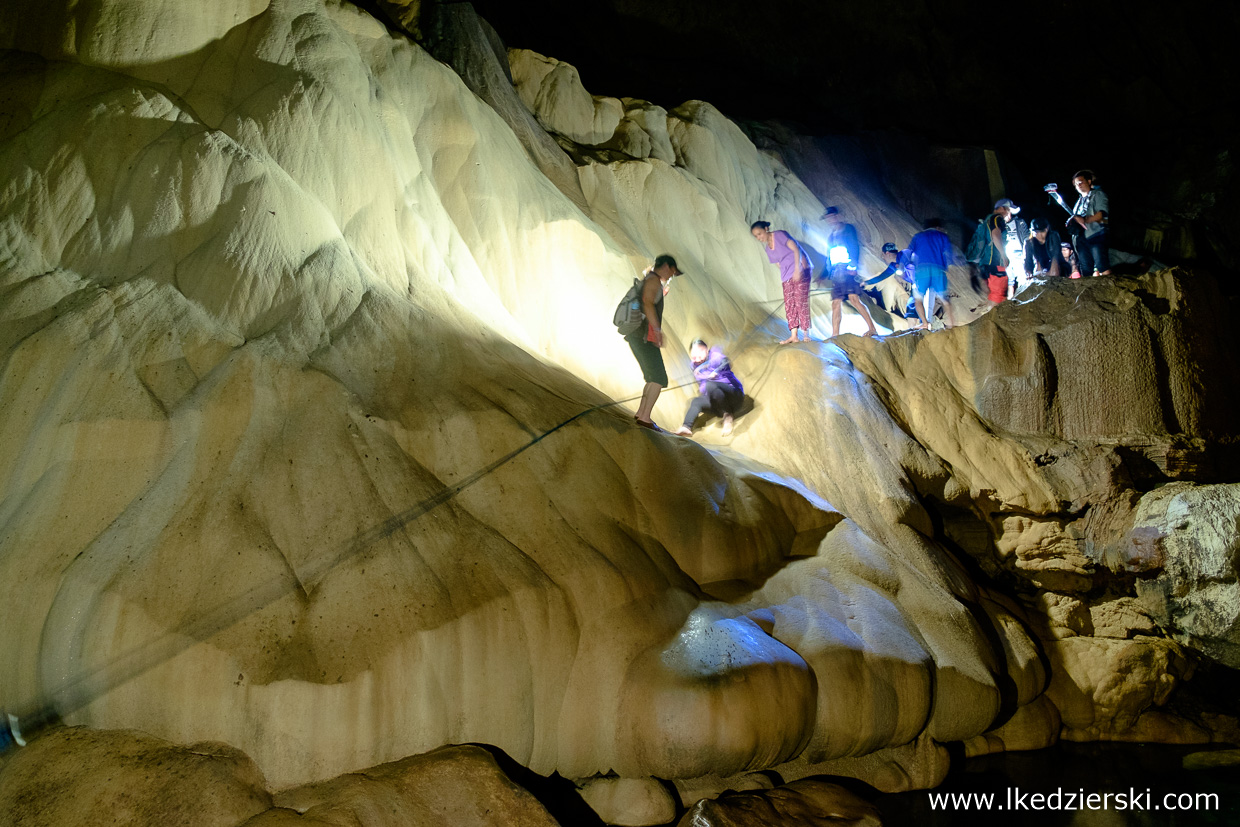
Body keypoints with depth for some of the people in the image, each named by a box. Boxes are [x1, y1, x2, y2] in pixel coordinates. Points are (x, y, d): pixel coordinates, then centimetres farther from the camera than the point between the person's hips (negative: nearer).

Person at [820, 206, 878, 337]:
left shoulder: (848, 229, 5)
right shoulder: (831, 234, 24)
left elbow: (855, 247, -5)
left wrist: (853, 265, -18)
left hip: (846, 269, -7)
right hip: (835, 271, 7)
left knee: (853, 298, -19)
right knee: (836, 302, 2)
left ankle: (872, 328, -18)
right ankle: (835, 335, 1)